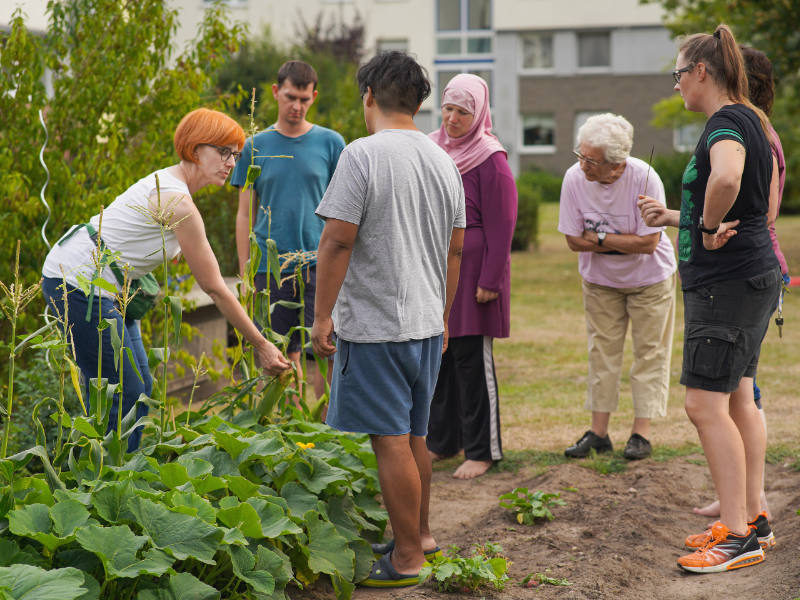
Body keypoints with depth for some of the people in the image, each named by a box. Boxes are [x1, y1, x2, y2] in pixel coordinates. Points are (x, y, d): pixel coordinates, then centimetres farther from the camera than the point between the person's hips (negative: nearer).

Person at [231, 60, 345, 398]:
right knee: (284, 355, 7)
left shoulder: (330, 143, 5)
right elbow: (245, 214, 9)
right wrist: (245, 273, 4)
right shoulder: (256, 147, 7)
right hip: (271, 266, 1)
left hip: (319, 265, -1)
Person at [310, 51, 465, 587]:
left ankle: (407, 560, 5)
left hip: (375, 324, -7)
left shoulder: (363, 154, -12)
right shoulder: (443, 160, 10)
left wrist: (323, 316, -10)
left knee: (391, 441, -1)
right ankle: (420, 535, 31)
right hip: (427, 322, 8)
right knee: (414, 435, 19)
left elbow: (338, 240, -17)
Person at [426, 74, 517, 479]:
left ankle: (482, 450, 8)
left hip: (470, 269, -6)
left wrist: (490, 280, -15)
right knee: (435, 354, 11)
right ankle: (442, 440, 24)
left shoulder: (490, 159, -10)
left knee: (471, 358, -1)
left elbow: (501, 225, -12)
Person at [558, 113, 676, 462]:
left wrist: (599, 238, -23)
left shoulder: (644, 179, -29)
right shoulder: (574, 178, -21)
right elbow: (574, 240, -15)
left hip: (649, 278, -2)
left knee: (649, 351, 0)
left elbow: (648, 242, -28)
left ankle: (641, 432, 8)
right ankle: (598, 432, 10)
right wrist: (622, 242, -21)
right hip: (600, 279, 2)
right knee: (602, 351, 5)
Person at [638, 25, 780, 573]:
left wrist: (709, 226, -25)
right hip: (751, 280, 11)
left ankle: (737, 537, -6)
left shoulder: (727, 123, -16)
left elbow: (727, 179, -41)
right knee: (737, 399, 16)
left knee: (705, 404, -9)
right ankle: (753, 519, 24)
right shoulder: (747, 122, 16)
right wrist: (673, 218, 29)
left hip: (728, 282, -11)